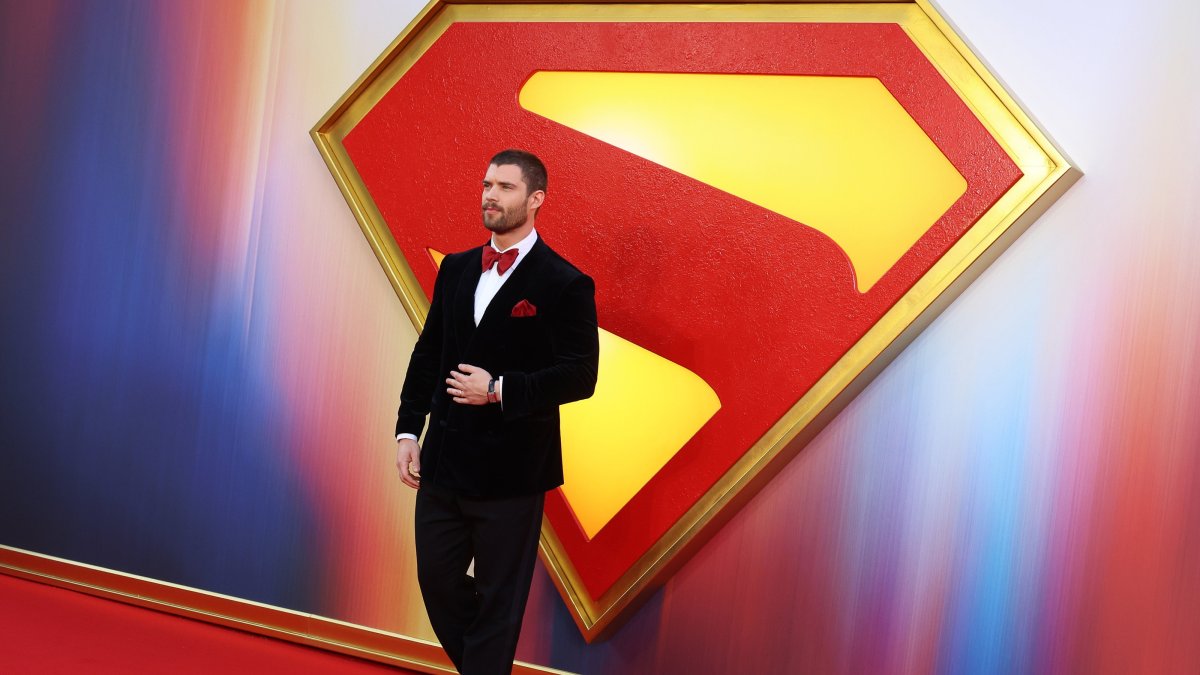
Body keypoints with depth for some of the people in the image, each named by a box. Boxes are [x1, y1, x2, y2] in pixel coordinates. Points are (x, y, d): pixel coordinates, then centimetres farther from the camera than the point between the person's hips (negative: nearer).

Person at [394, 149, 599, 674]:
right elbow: (427, 354, 12)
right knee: (436, 579, 15)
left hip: (510, 470, -6)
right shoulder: (456, 269, 9)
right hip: (443, 460, 6)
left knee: (497, 598, 6)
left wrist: (499, 390, -20)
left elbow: (579, 375, -14)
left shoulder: (564, 284, -10)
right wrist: (407, 431, 5)